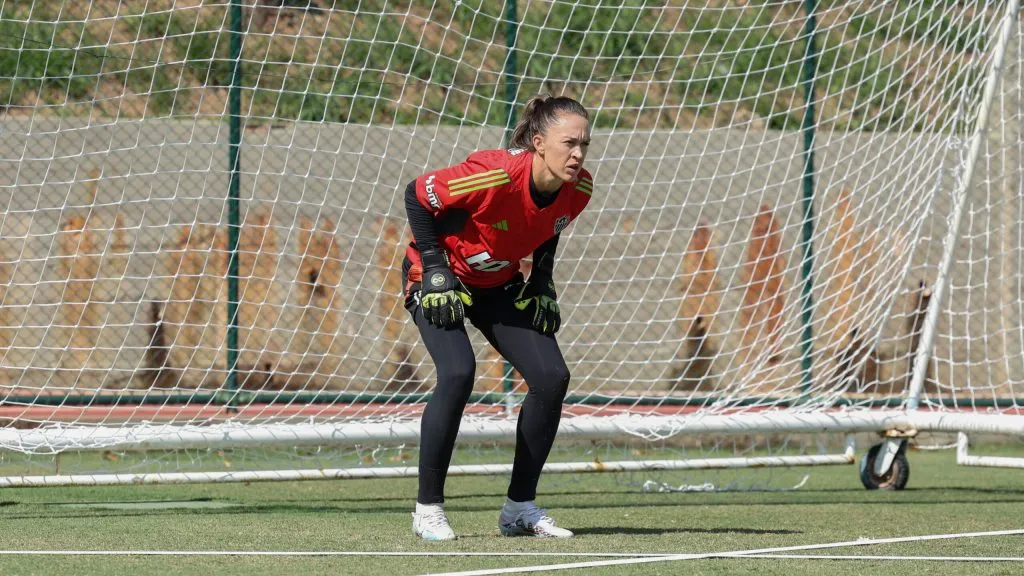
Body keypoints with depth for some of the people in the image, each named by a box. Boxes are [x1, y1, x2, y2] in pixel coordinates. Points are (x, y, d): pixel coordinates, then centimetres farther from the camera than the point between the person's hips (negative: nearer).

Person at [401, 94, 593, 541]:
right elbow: (416, 196, -21)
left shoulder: (578, 190, -15)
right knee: (458, 374, -28)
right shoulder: (495, 174, -34)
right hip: (442, 277, -6)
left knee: (551, 377, -9)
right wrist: (434, 272, -21)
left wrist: (542, 285, 0)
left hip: (500, 285, 6)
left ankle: (520, 508, 5)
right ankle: (428, 508, -14)